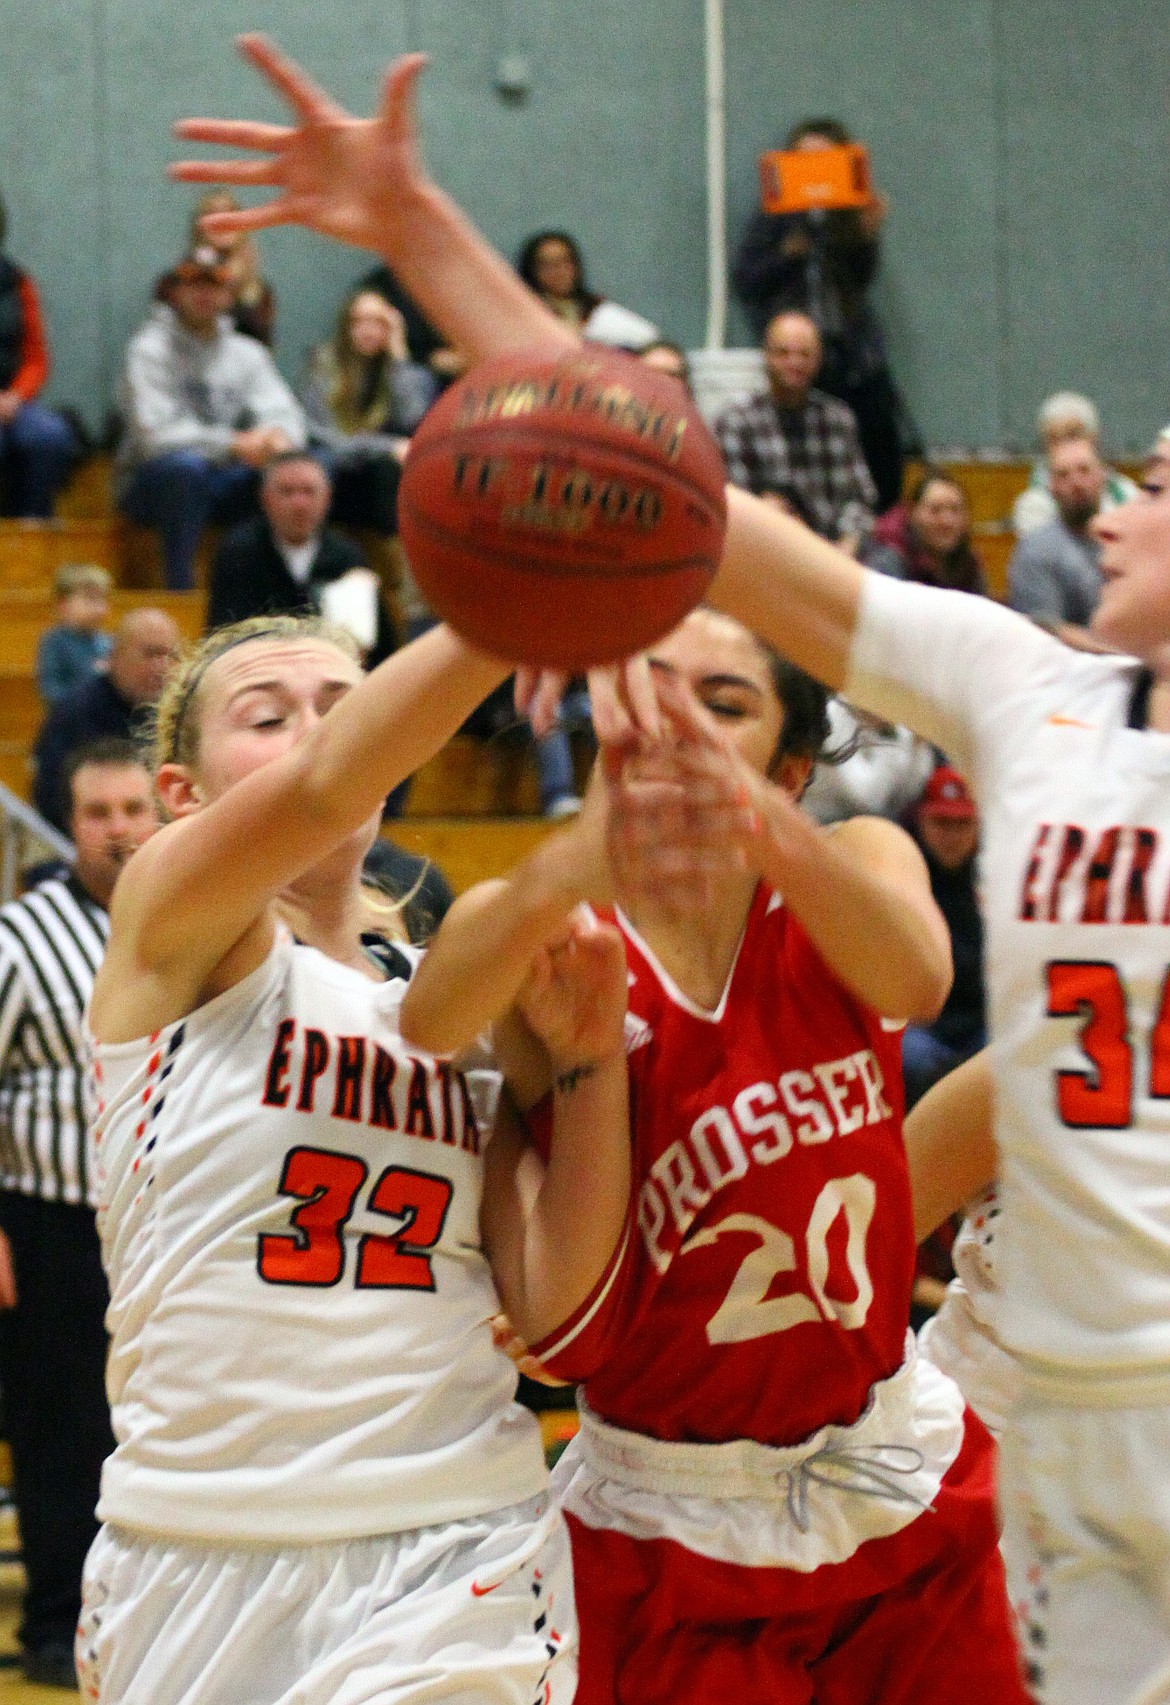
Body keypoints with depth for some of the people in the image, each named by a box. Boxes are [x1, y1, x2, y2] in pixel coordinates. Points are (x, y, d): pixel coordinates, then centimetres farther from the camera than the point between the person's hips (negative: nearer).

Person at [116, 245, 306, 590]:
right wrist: (233, 445, -26)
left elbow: (281, 413, 0)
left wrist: (280, 437, -26)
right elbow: (152, 436, -18)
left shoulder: (247, 352, 11)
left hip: (220, 484, 5)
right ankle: (180, 589, -33)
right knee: (187, 464, -38)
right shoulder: (149, 350, -7)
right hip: (152, 481, -5)